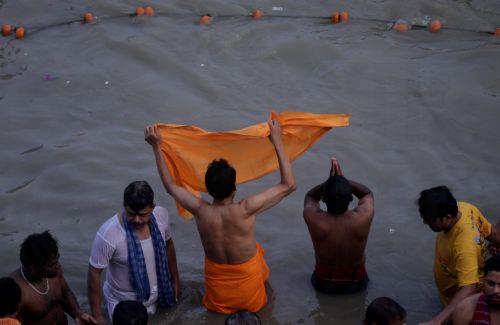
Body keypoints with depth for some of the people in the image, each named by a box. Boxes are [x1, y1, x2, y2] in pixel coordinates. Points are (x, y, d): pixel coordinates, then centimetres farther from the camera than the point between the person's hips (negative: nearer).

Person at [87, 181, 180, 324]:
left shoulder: (161, 215, -18)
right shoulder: (108, 234, -32)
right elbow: (94, 273, -21)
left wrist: (175, 280, 12)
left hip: (153, 297, 5)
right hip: (124, 303, -5)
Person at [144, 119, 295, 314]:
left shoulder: (200, 211, -21)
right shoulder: (245, 210, -28)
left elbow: (170, 186, -2)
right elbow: (289, 185, -20)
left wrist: (156, 146, -2)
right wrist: (277, 142, -19)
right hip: (248, 292, -3)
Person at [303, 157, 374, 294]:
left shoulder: (313, 218, -31)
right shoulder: (363, 218, -32)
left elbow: (310, 196, -5)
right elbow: (367, 193, -6)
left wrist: (330, 181, -21)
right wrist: (343, 180, -19)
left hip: (323, 284, 0)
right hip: (356, 284, 0)